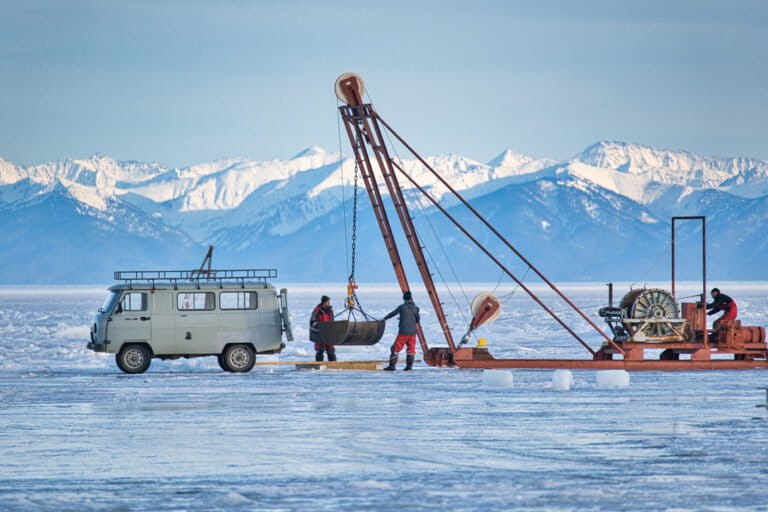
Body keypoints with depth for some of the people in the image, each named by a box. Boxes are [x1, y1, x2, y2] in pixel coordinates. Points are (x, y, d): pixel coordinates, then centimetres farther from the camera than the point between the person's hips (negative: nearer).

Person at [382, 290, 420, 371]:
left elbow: (392, 314, 7)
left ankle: (392, 365, -5)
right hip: (412, 332, 3)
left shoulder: (402, 307, -4)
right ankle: (409, 366, 6)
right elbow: (418, 321, 10)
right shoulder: (415, 308, 3)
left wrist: (384, 319, 22)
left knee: (396, 348, 1)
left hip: (403, 332, -3)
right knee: (411, 349, 12)